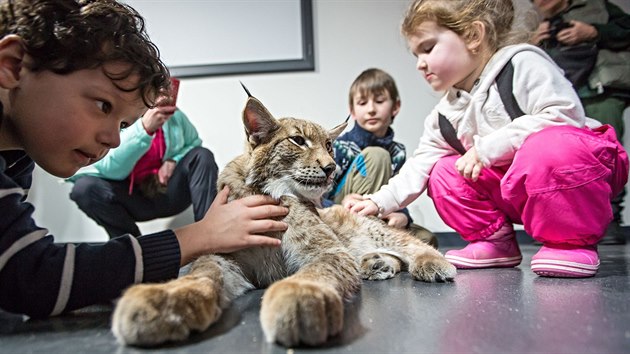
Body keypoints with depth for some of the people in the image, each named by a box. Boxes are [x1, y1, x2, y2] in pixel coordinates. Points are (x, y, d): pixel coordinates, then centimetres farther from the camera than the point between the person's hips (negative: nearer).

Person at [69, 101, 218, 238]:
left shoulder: (174, 115, -5)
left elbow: (194, 143, 12)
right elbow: (111, 170, -27)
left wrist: (174, 160, -11)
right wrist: (144, 129, -40)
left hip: (166, 191, 3)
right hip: (130, 197, -2)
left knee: (202, 155, -17)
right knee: (84, 187, -26)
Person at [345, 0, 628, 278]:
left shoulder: (520, 63, -15)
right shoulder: (446, 115, 5)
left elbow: (563, 114, -26)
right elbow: (420, 164, 6)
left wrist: (487, 148, -26)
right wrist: (380, 202, -3)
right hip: (514, 190, 7)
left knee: (547, 147, -37)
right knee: (444, 175, -3)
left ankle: (571, 243, -15)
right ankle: (494, 241, 9)